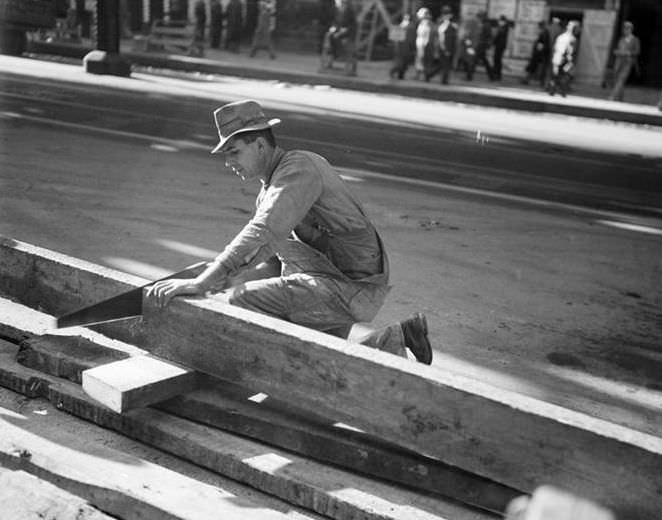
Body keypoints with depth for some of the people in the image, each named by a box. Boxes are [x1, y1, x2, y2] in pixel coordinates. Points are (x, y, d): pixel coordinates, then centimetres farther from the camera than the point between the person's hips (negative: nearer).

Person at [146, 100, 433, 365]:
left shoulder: (298, 167, -16)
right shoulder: (271, 185, 15)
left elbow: (261, 233, -30)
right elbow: (270, 257, 17)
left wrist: (200, 284, -34)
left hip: (345, 286, -10)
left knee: (238, 300, -18)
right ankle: (397, 337, 19)